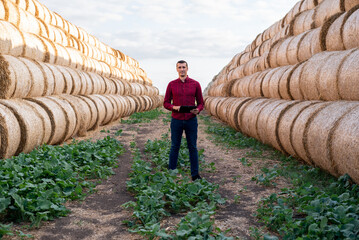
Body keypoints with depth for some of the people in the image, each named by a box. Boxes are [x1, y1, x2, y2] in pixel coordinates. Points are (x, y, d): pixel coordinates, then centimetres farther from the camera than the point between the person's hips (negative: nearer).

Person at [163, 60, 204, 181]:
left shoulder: (195, 84, 0)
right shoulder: (171, 84, 1)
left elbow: (200, 103, 4)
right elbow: (166, 103, 4)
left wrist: (198, 110, -19)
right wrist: (174, 107, -18)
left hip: (191, 121, 0)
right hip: (176, 121, 0)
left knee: (193, 147, 4)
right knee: (174, 147, 7)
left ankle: (195, 174, 12)